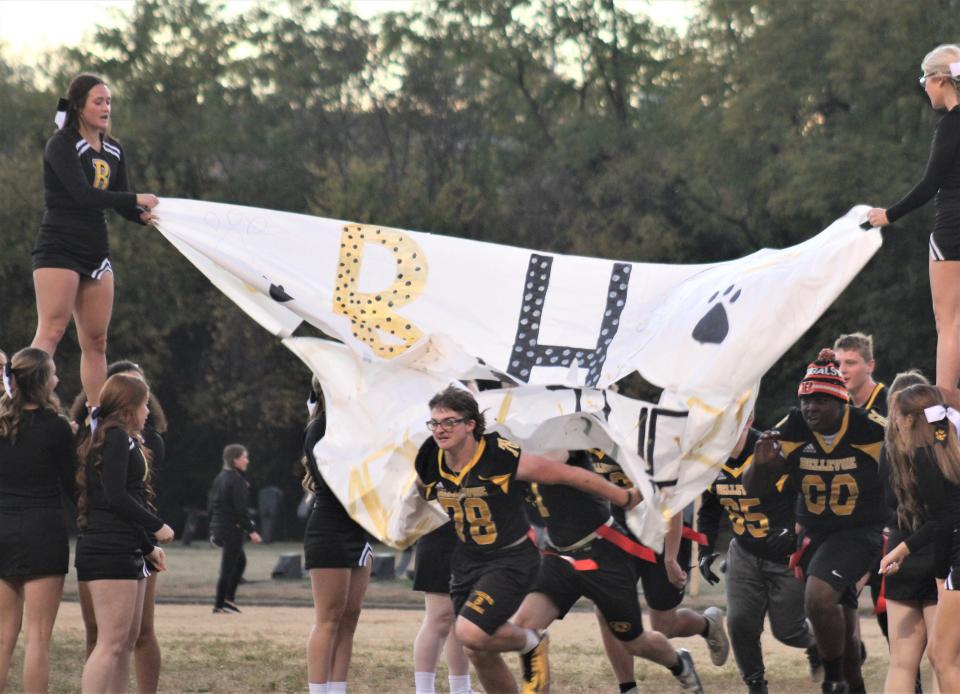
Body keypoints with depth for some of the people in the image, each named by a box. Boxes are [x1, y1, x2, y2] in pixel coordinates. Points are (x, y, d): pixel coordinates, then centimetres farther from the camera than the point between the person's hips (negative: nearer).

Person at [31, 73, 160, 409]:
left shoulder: (113, 151, 14)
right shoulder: (61, 145, -9)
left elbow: (121, 203, 11)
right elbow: (84, 195, -20)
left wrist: (142, 215, -12)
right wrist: (137, 200, -16)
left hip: (96, 252, 7)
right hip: (59, 248, -7)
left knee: (95, 341, 6)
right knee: (51, 331, -16)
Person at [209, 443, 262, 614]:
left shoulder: (220, 478, 11)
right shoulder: (236, 480, -15)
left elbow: (212, 504, 15)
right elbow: (241, 508, -20)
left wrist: (214, 528, 21)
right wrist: (251, 530, -17)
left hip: (219, 527, 9)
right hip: (232, 528, -9)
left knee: (240, 560, 22)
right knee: (228, 567, -2)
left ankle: (229, 598, 20)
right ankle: (219, 605, 2)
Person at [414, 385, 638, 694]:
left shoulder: (504, 458, -22)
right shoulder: (430, 466, -8)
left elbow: (570, 474, -12)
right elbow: (422, 494, 19)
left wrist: (626, 498, -3)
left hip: (512, 560, -6)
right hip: (468, 562, 6)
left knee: (470, 633, -24)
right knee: (478, 653, 7)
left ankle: (530, 643, 6)